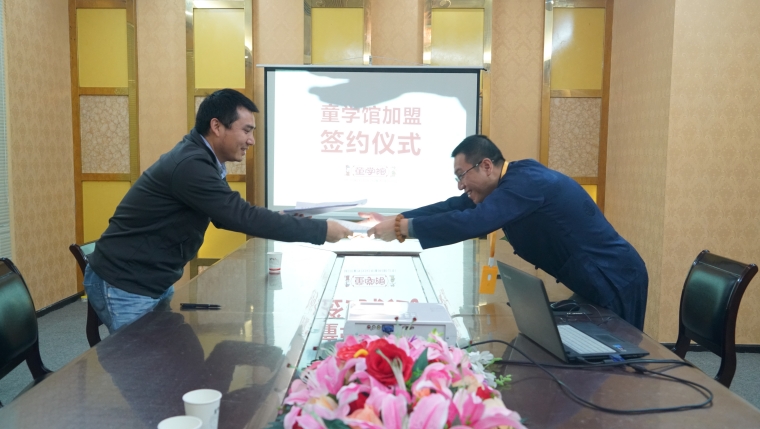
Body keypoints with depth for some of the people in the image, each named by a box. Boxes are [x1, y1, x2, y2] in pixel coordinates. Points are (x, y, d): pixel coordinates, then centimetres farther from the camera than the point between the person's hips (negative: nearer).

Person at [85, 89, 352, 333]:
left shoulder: (200, 160, 4)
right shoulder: (190, 165, -26)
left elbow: (229, 217, 13)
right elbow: (243, 217, -30)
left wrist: (277, 223, -2)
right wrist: (320, 230, -26)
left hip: (155, 283, 9)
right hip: (122, 286, -9)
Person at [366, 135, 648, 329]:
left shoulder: (526, 181, -26)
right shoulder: (513, 180, 4)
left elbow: (471, 222, -36)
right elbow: (455, 208, 5)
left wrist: (401, 227, -29)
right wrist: (395, 219, -1)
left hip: (613, 280, -9)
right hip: (593, 280, 9)